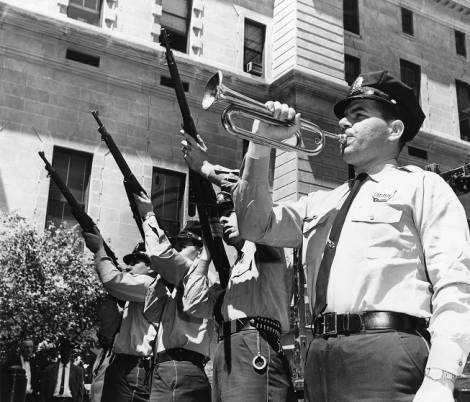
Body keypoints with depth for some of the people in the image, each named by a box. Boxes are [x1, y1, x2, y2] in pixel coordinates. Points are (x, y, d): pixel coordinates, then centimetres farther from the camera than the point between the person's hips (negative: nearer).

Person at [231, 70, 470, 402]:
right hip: (321, 357, 6)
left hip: (385, 352, -5)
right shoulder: (321, 203, 23)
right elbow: (256, 226, 16)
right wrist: (261, 145, 8)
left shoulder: (423, 186, 5)